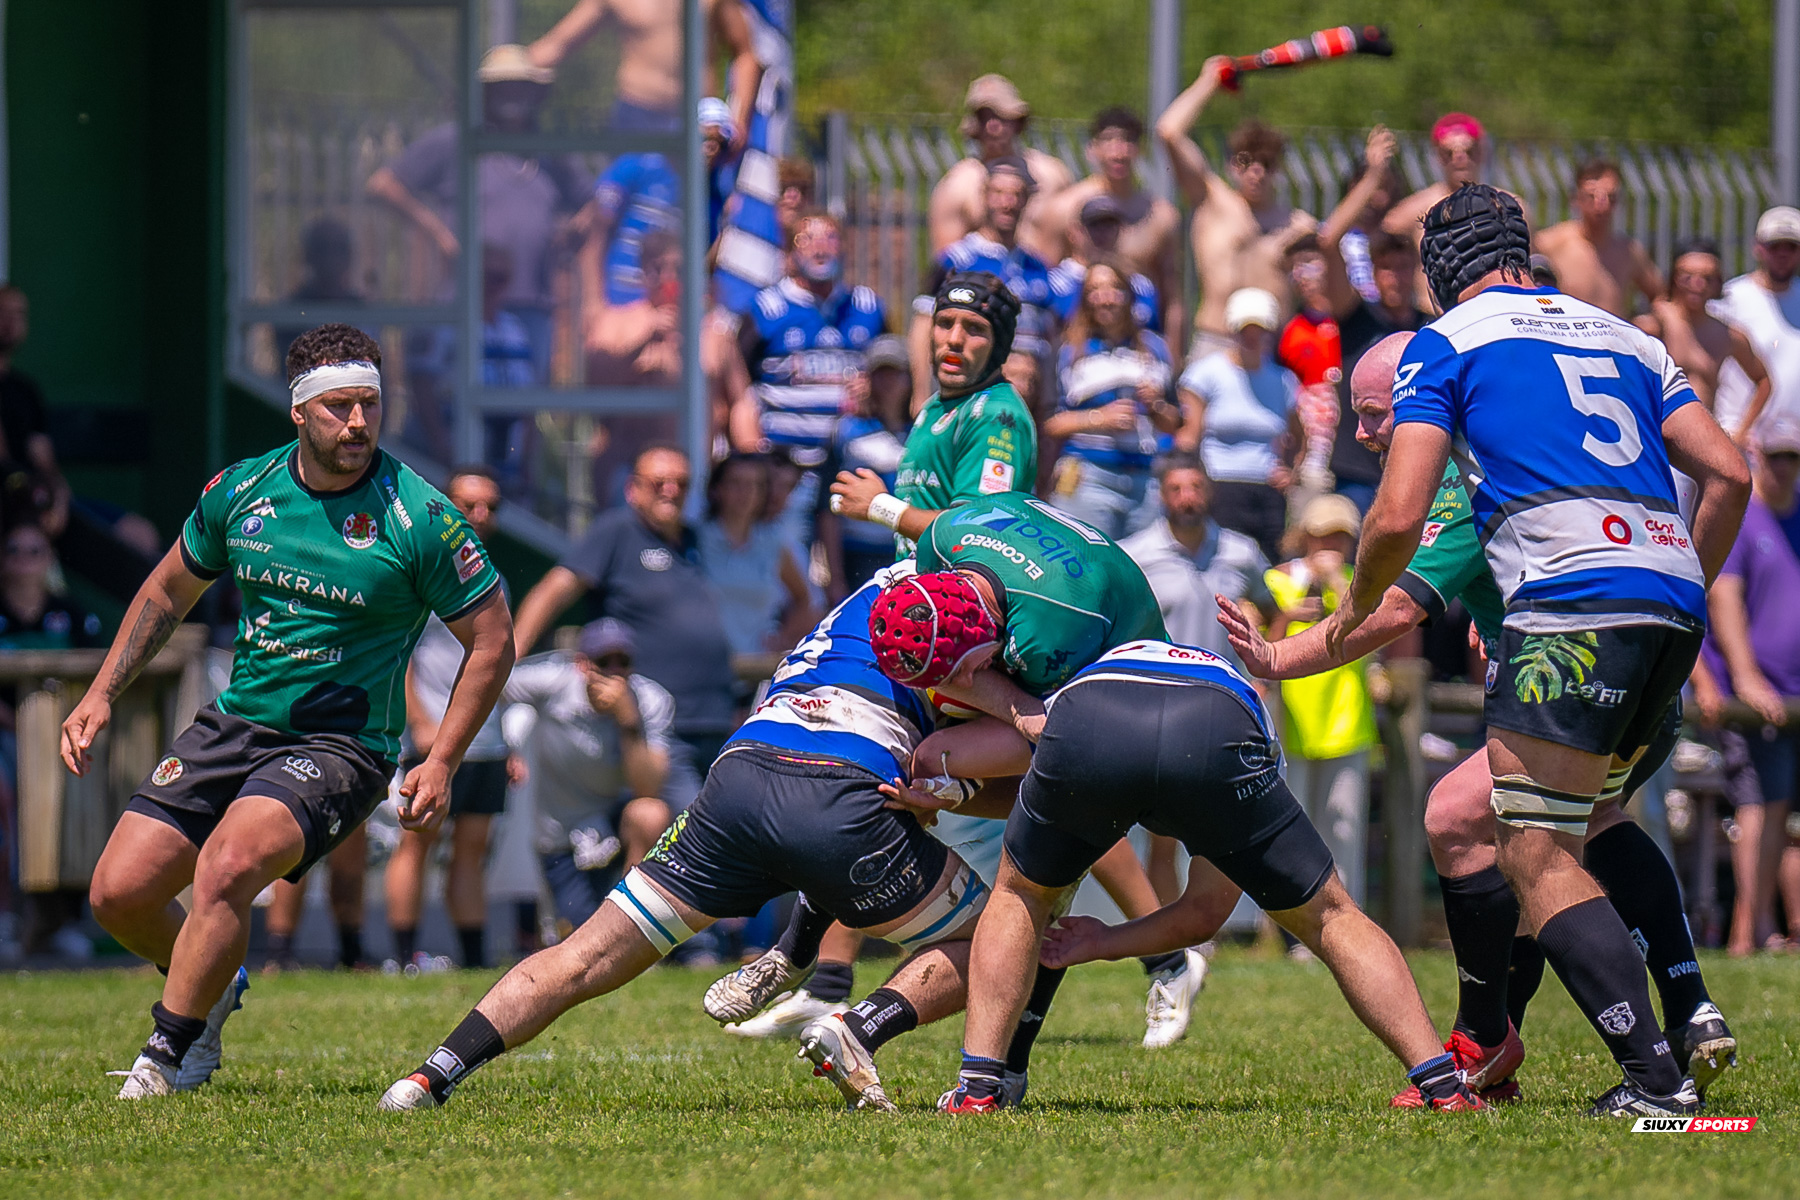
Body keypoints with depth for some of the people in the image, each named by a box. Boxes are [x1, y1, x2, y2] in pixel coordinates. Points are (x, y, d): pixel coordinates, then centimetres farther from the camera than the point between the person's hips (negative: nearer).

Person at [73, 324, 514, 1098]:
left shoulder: (419, 518, -12)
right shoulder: (239, 491, 0)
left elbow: (491, 642, -5)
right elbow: (167, 593, 18)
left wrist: (442, 763, -12)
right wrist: (101, 695, 9)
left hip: (341, 742, -5)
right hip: (234, 724, 5)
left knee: (226, 866, -30)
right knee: (118, 891, -5)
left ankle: (170, 1057, -14)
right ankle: (212, 988, 26)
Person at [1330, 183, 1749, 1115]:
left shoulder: (1444, 344, 9)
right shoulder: (1623, 338, 26)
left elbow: (1398, 516, 0)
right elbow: (1727, 473, 17)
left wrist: (1355, 610, 18)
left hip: (1571, 598, -7)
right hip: (1672, 602, 7)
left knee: (1537, 858, -6)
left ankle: (1656, 1078, -20)